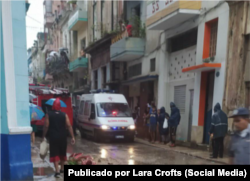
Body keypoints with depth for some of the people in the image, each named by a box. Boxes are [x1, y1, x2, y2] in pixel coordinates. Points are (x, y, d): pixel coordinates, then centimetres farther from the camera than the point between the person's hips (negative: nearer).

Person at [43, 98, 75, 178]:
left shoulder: (49, 115, -4)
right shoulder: (64, 115, -2)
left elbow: (46, 126, -6)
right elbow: (69, 126, -7)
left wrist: (43, 136, 6)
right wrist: (72, 137, -4)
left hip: (53, 137, -2)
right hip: (62, 137, 2)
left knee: (54, 153, 3)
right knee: (63, 153, 17)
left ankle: (57, 171, -6)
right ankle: (62, 169, 30)